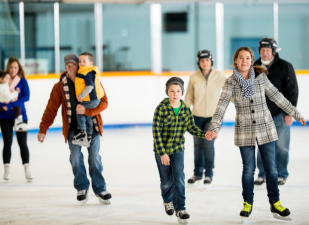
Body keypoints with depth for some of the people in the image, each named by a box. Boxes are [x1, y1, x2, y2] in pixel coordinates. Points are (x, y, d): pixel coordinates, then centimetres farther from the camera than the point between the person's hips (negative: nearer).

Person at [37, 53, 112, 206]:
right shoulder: (60, 86, -1)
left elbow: (103, 102, -6)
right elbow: (51, 109, 2)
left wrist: (86, 110, -21)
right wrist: (43, 129, -1)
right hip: (73, 128, 0)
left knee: (94, 157, 1)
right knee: (75, 156, -9)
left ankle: (100, 189, 12)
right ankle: (82, 189, 4)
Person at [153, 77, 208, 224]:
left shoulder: (186, 110, -4)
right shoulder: (161, 109, -16)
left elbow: (191, 128, 0)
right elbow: (156, 131, -15)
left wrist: (205, 134, -20)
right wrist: (162, 153, -18)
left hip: (178, 149, 2)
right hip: (161, 149, -2)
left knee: (179, 178, -10)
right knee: (166, 180, 9)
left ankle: (180, 208, -2)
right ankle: (168, 200, 39)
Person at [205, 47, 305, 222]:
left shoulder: (261, 77, -3)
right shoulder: (231, 83, -7)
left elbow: (277, 97, 5)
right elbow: (222, 105, -16)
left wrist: (295, 114, 9)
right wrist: (214, 128, -28)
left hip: (266, 129, 1)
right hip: (245, 132, -1)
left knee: (271, 168, 5)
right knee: (249, 169, 4)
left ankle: (275, 204, 18)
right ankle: (248, 204, 21)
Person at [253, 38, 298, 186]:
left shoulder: (285, 67, -6)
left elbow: (293, 90, -5)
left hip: (280, 114, -3)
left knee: (281, 146, 1)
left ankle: (281, 175, 12)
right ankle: (263, 174, 16)